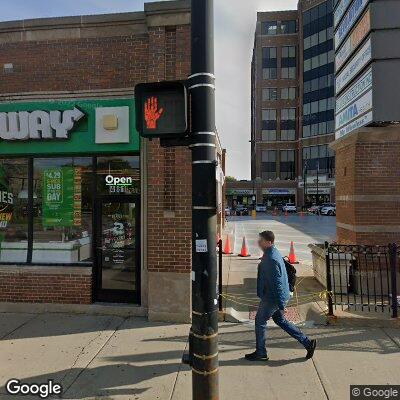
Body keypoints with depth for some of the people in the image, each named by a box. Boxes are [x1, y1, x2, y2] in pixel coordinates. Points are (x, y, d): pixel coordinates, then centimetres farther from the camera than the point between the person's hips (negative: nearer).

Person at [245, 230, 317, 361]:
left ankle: (260, 353, 23)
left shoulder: (271, 259, -26)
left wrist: (281, 305, -21)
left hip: (272, 298, -10)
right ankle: (307, 342, 25)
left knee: (260, 322, 6)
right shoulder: (273, 253, 6)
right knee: (280, 320, 20)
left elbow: (277, 283, -25)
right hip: (271, 296, 10)